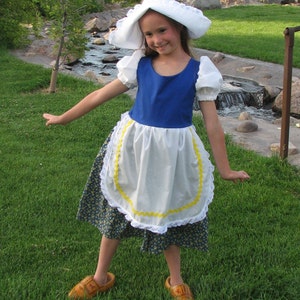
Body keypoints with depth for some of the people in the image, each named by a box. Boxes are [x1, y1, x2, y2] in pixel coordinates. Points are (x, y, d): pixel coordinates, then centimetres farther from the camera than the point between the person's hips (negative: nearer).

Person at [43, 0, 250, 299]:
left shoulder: (199, 71, -8)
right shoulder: (139, 64, -3)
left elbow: (212, 125, -5)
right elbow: (101, 95, 5)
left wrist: (225, 169, -1)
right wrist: (63, 118, 10)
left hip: (173, 153, -2)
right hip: (133, 148, 2)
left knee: (167, 214, 13)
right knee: (115, 209, 13)